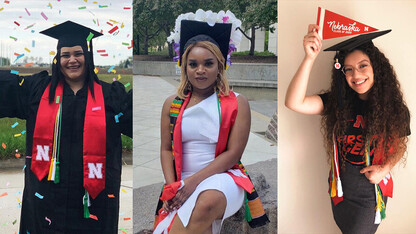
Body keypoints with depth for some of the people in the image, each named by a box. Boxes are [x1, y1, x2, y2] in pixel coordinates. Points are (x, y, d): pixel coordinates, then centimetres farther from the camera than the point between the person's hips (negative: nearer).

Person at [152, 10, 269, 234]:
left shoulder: (237, 103, 1)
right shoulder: (172, 104, 10)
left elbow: (233, 153, -6)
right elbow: (166, 149, 10)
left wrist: (194, 181, -15)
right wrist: (171, 186, -7)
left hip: (222, 177, -2)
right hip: (182, 184, 3)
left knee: (208, 201, -37)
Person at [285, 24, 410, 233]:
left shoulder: (395, 109, -14)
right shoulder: (336, 102, -16)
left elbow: (400, 146, 4)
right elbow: (293, 103, -31)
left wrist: (384, 168, -16)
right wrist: (310, 58, -40)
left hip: (372, 190, -1)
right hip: (340, 187, 2)